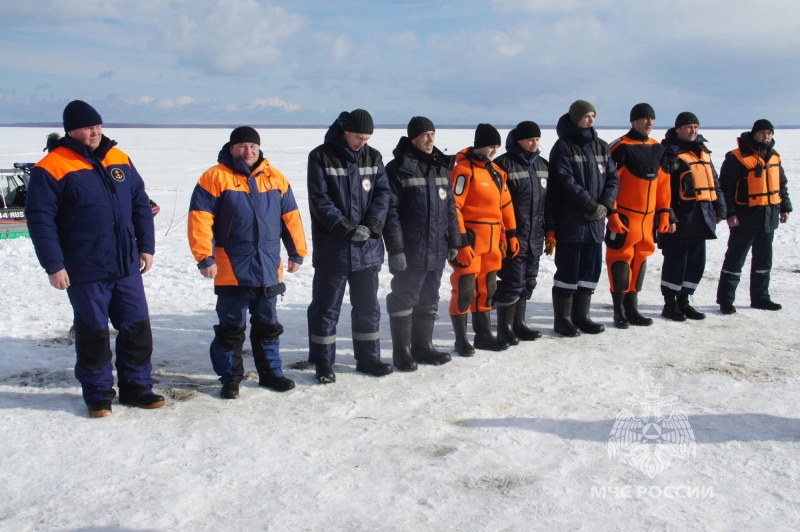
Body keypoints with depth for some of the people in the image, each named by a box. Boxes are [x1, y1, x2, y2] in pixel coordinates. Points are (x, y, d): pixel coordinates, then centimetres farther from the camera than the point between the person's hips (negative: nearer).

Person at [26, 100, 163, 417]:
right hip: (86, 272, -5)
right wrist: (53, 265, -14)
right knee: (93, 334, 6)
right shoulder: (52, 168, -8)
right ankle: (98, 394, 21)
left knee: (137, 328, 9)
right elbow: (40, 219, -10)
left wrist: (146, 246, 8)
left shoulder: (119, 160, 9)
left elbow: (141, 204, 14)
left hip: (127, 267, 5)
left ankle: (136, 387, 23)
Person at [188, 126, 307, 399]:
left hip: (269, 271, 4)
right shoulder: (215, 177, -5)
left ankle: (270, 372, 29)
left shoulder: (275, 178, 8)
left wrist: (297, 253, 9)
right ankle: (230, 378, 19)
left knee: (268, 325, 15)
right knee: (231, 328, 5)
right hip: (231, 272, -4)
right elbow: (199, 219, -10)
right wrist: (205, 257, -15)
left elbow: (290, 217, 11)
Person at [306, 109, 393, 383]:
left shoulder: (373, 157, 7)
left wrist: (370, 226, -14)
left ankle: (368, 358, 27)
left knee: (368, 306, 13)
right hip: (332, 247, -4)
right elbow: (320, 200, -11)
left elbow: (383, 193, 2)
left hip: (367, 247, 4)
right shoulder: (321, 157, -6)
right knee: (326, 307, 4)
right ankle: (323, 363, 15)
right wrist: (347, 228, -19)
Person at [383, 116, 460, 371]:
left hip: (437, 250, 7)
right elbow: (391, 212, -13)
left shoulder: (442, 167, 12)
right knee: (404, 301, 1)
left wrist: (454, 241, 13)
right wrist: (395, 249, -16)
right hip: (409, 251, -7)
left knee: (429, 301, 15)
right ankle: (401, 352, 12)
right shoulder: (398, 168, -9)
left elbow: (450, 207, 16)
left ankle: (422, 346, 28)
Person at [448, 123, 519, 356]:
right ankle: (461, 340, 7)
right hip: (469, 241, -8)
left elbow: (505, 204, 20)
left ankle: (484, 335, 26)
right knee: (465, 290, -5)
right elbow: (453, 207, -18)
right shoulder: (464, 170, -13)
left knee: (487, 289, 15)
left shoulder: (496, 171, 13)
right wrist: (461, 242, -21)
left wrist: (511, 234, 17)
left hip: (492, 242, 8)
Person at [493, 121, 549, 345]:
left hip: (535, 236, 7)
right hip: (513, 235, -7)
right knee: (512, 282, -6)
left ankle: (518, 323, 25)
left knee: (528, 281, 13)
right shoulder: (504, 164, -9)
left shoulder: (542, 165, 13)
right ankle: (504, 328, 5)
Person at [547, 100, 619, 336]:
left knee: (591, 269, 10)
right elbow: (566, 183, -15)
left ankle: (580, 315, 22)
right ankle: (562, 319, 8)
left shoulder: (601, 147, 14)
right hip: (570, 221, -6)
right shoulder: (563, 147, -6)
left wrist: (605, 205, -7)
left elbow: (612, 178, 10)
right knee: (568, 270, -2)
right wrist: (592, 206, -16)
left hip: (595, 221, 7)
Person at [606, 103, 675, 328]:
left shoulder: (657, 149, 12)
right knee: (620, 260, -3)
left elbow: (663, 184, 16)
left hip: (648, 218, 7)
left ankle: (632, 308, 22)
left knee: (639, 260, 12)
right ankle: (619, 311, 5)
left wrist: (665, 214, 14)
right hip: (624, 217, -7)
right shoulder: (621, 148, -10)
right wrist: (612, 214, -18)